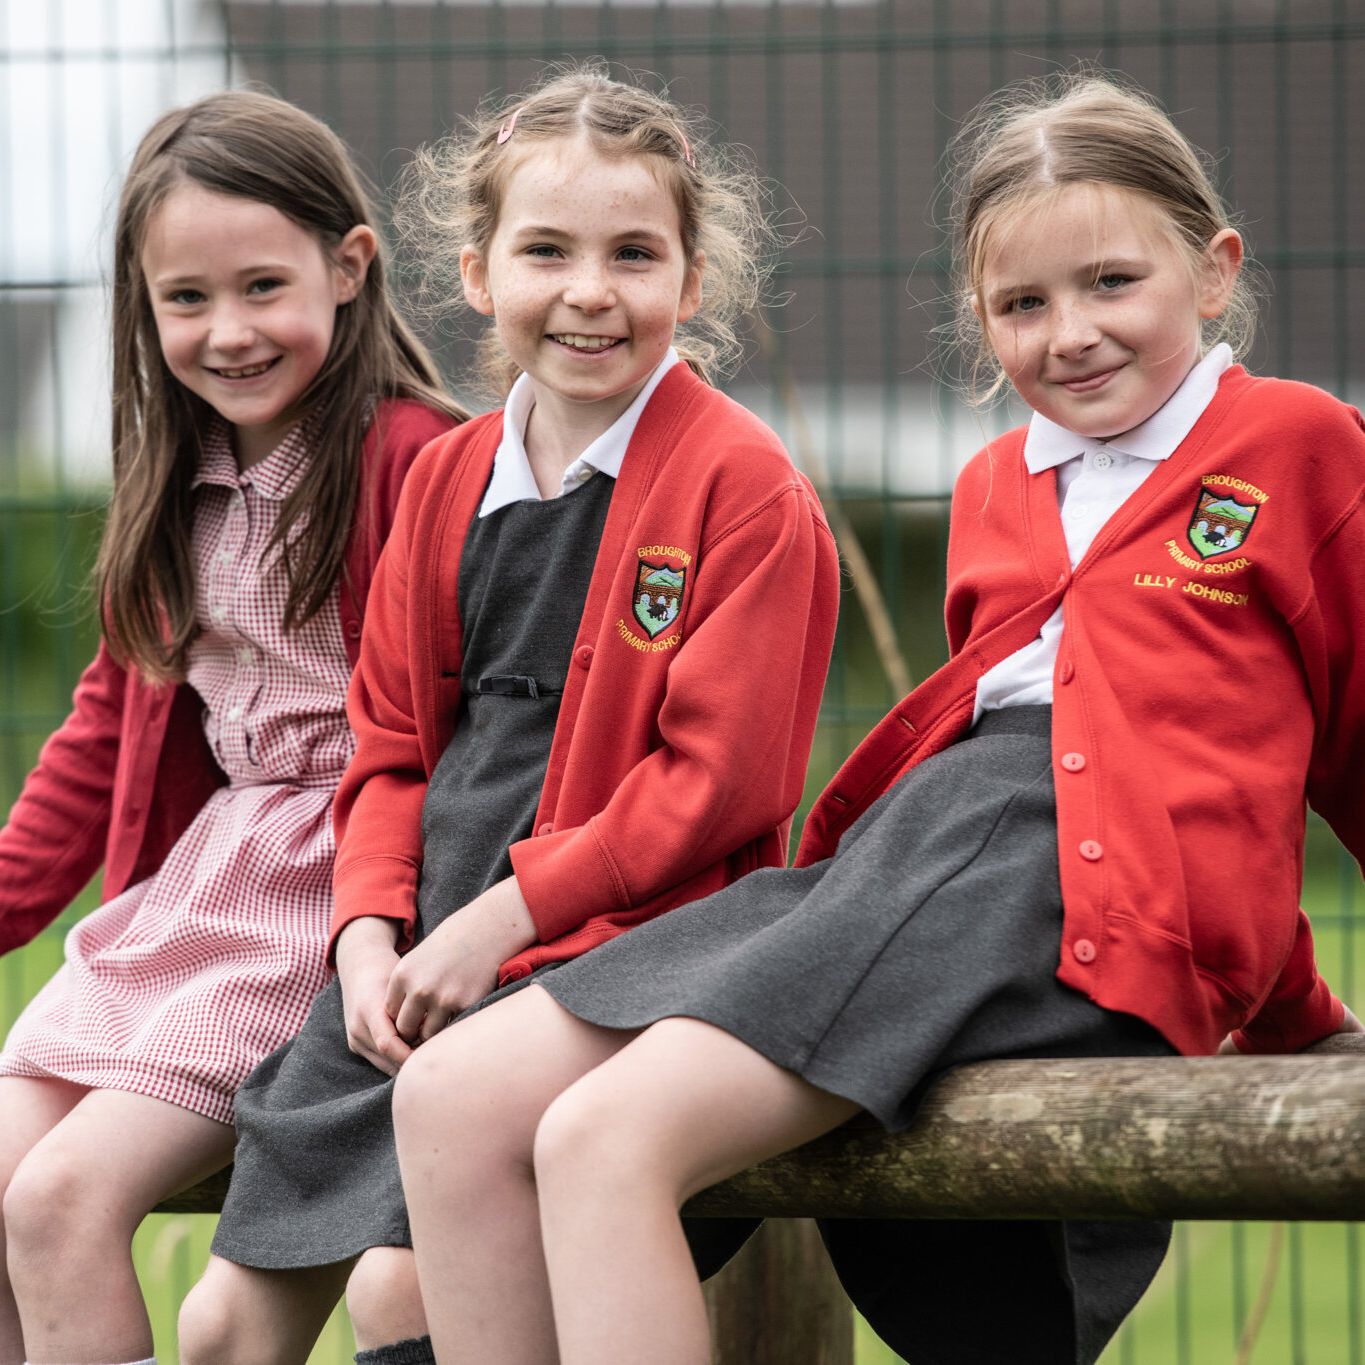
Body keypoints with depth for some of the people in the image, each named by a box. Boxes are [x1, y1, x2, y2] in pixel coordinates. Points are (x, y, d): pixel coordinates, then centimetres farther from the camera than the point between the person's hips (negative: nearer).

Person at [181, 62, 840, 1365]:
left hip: (609, 946, -6)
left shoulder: (744, 488, -7)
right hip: (419, 961, 7)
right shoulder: (448, 479, 14)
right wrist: (371, 937, -1)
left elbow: (720, 779, -12)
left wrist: (505, 917, -15)